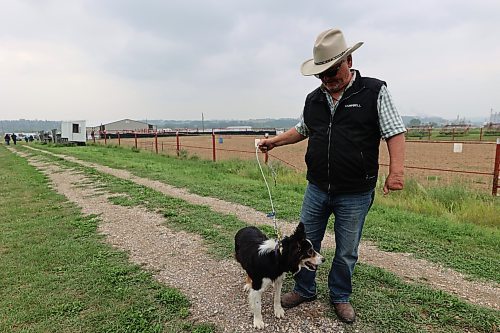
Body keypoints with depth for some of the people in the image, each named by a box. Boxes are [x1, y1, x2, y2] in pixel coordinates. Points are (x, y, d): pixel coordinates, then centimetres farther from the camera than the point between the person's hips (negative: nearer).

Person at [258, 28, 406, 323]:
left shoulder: (374, 91, -6)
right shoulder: (314, 99, 7)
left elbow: (395, 132, -9)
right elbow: (302, 130, 22)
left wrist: (396, 170, -21)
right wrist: (274, 141, 12)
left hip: (355, 194, -4)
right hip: (317, 189, 4)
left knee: (347, 252, 12)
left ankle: (340, 296, 35)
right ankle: (305, 289, 35)